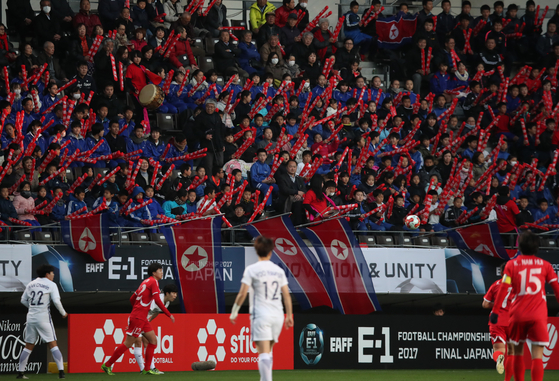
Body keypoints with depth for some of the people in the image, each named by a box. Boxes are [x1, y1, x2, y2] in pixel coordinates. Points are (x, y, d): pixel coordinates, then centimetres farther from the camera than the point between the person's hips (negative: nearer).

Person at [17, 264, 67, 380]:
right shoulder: (51, 285, -3)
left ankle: (20, 372, 12)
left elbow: (23, 300, 15)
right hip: (44, 318, -4)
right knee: (53, 345, -2)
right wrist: (63, 313, 2)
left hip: (31, 317, 4)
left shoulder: (31, 284, 12)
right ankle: (61, 371, -10)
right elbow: (56, 301, -12)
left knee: (28, 347, 12)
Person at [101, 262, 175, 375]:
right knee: (128, 343, -5)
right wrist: (169, 315, -17)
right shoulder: (153, 282, -10)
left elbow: (132, 298, 22)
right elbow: (157, 301, -20)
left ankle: (146, 369, 3)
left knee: (153, 340, 6)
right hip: (138, 318, -10)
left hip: (142, 319, 10)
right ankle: (107, 365, 3)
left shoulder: (146, 282, 16)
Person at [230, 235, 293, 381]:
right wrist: (289, 315, 14)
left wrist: (234, 312, 1)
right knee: (268, 352, 17)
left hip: (260, 315, -4)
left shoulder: (251, 270, -5)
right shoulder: (278, 270, 7)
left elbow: (242, 294, -9)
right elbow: (286, 294, 7)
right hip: (277, 315, 4)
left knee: (264, 353, -10)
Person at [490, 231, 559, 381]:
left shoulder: (511, 264, 4)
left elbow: (503, 289, -2)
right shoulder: (545, 265, 7)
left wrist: (495, 311, 0)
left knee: (518, 352, 18)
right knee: (537, 356, -6)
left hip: (518, 315, 1)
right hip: (539, 316, -1)